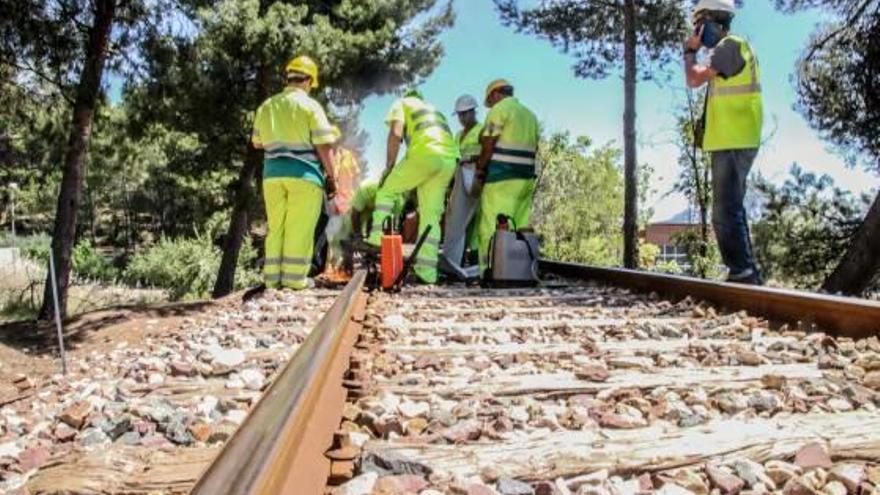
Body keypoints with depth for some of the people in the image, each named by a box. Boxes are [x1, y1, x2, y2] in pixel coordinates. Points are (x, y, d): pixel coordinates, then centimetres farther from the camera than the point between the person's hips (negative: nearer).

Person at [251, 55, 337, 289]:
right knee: (300, 229, -3)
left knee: (276, 227, 10)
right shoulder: (310, 105, -3)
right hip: (303, 173, -5)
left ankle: (272, 276, 10)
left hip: (272, 173, 5)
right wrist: (331, 177, -2)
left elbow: (257, 143, 23)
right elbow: (323, 145, -9)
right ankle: (294, 278, -4)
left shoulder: (266, 106, 13)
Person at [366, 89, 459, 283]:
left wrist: (389, 166, 6)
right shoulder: (434, 110, 39)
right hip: (450, 159, 6)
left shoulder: (402, 103, 20)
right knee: (431, 216, 7)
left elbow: (395, 134, 1)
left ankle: (378, 238, 0)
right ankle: (427, 271, 3)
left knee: (386, 191, 12)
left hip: (425, 153, -6)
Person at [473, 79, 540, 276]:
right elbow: (534, 148, 18)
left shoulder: (499, 110, -3)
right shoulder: (530, 114, 20)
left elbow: (488, 145, -7)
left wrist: (480, 168, 6)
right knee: (521, 227, 7)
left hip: (502, 178, -8)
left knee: (493, 227, -7)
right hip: (526, 178, 8)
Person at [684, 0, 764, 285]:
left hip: (733, 144, -11)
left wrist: (690, 52, 1)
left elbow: (694, 80, -13)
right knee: (732, 210, 14)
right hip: (734, 143, 11)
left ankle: (742, 274, -11)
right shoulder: (732, 49, 22)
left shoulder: (730, 46, -10)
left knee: (726, 213, -12)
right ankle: (748, 273, 19)